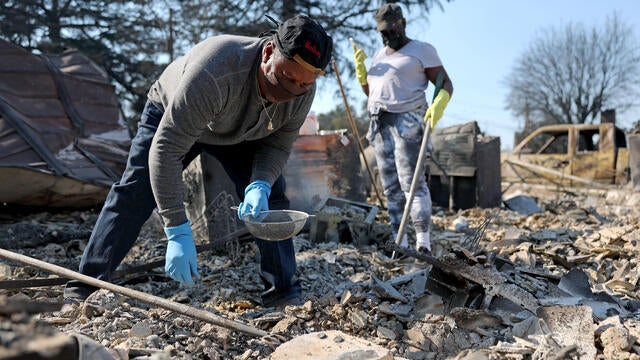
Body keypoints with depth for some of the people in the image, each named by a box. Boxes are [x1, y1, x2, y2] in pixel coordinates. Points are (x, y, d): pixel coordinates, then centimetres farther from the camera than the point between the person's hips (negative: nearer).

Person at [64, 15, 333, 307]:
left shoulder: (303, 91, -28)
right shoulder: (213, 74, -46)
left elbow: (278, 145, -15)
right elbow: (165, 149, -45)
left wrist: (260, 185, -38)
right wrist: (178, 233, -46)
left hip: (240, 133, 4)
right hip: (169, 116, -3)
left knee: (270, 197, -11)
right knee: (134, 193, -13)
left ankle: (285, 294, 0)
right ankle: (83, 288, -1)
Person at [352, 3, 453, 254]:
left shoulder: (421, 50, 3)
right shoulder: (378, 56, 22)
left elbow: (446, 84, -1)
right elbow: (370, 92, 23)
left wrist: (438, 103, -22)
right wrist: (360, 66, 7)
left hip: (407, 120, -6)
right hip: (380, 124, 7)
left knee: (411, 181, -15)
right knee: (391, 186, 3)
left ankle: (423, 243, -15)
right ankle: (399, 242, 5)